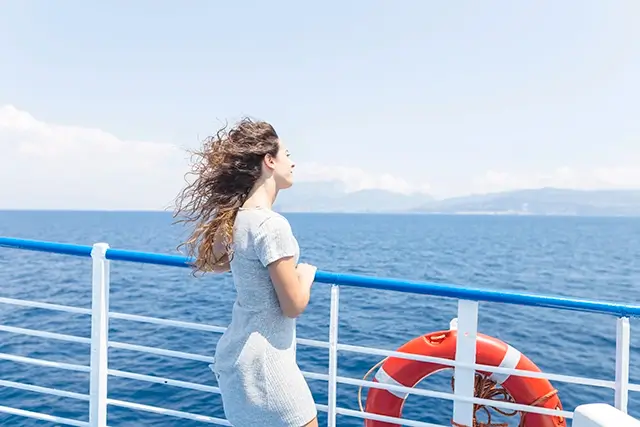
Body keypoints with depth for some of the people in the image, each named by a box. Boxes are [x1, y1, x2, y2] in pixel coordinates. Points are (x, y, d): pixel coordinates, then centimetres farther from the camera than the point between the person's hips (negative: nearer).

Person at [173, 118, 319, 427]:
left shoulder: (236, 217, 3)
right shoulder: (271, 224, -23)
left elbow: (207, 262, 21)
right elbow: (294, 305, -19)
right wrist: (306, 274, 0)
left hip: (239, 355, 8)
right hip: (264, 362, -8)